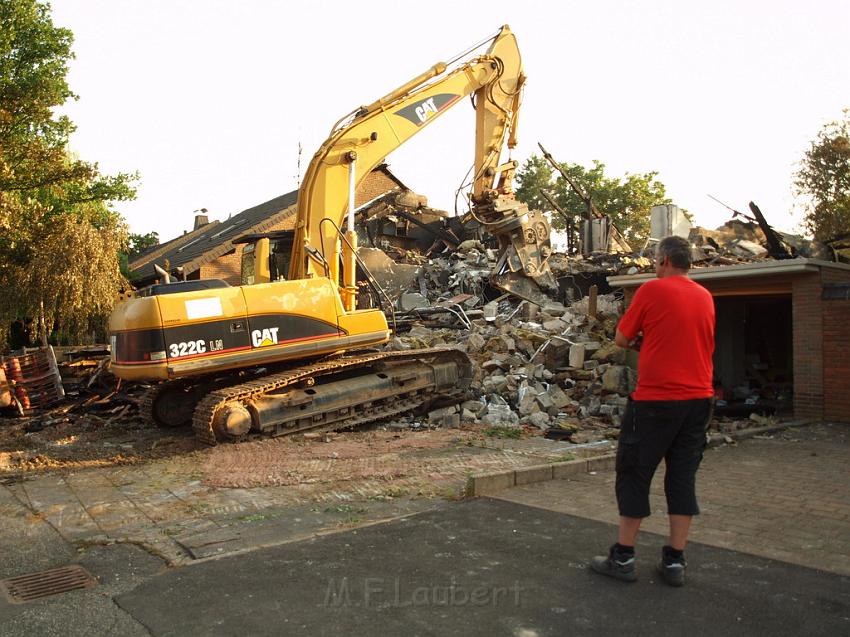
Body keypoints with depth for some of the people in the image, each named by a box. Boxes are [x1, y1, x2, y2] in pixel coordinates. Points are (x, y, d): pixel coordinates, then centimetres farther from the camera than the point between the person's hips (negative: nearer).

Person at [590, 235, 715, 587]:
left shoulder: (652, 290, -8)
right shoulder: (705, 297, 10)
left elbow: (621, 339, -2)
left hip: (655, 400, -6)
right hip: (698, 399, 6)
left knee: (634, 475, 5)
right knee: (683, 478, 10)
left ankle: (622, 557, 11)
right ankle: (675, 561, 15)